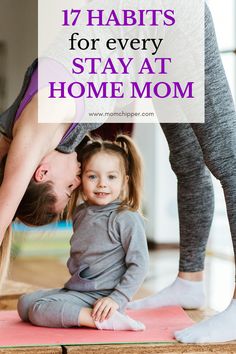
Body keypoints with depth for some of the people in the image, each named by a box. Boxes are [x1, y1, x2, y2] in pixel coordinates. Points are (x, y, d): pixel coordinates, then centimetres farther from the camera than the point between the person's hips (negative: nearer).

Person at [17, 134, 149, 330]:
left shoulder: (127, 219, -14)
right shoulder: (80, 213, 10)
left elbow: (139, 264, -15)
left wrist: (117, 299, -20)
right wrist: (73, 283, 14)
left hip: (101, 297, -8)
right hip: (76, 289, 8)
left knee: (38, 311, -21)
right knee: (25, 303, 2)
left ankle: (106, 320, -21)